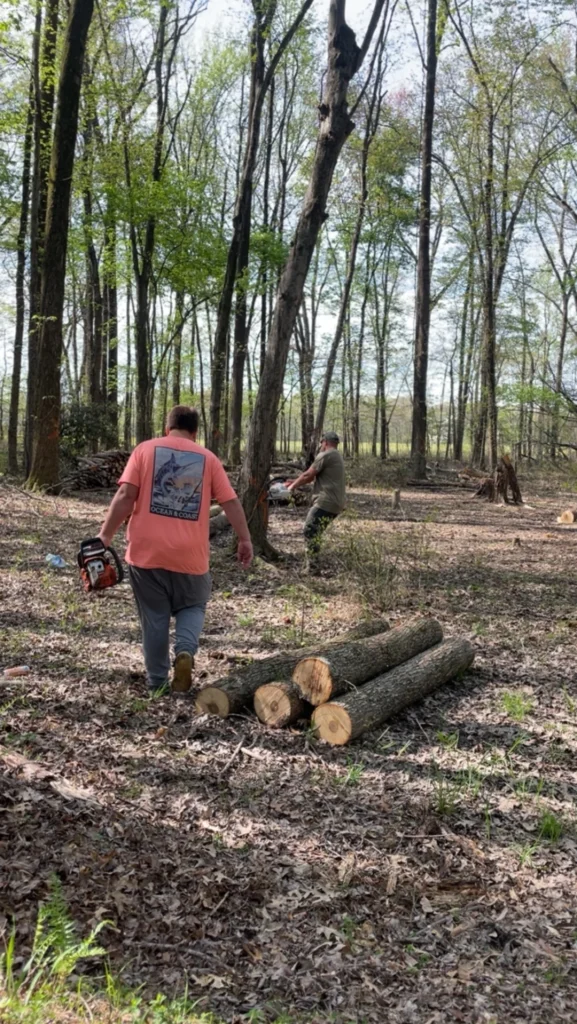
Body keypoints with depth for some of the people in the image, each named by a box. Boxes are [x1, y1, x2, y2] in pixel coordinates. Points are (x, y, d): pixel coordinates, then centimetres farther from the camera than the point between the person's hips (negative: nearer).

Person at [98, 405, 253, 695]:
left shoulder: (145, 449, 4)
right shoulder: (208, 459, 6)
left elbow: (126, 495, -6)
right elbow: (231, 503, 4)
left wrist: (105, 535, -4)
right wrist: (245, 540, 12)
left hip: (147, 551, 0)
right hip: (190, 554, 0)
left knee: (154, 616, 12)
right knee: (192, 607, 20)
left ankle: (157, 682, 16)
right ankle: (185, 651, -8)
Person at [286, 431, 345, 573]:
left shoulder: (325, 455, -7)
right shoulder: (337, 456, 24)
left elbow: (308, 475, -5)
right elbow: (313, 476, 28)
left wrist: (293, 486, 9)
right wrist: (296, 482, 28)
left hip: (326, 502, -10)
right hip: (335, 504, 10)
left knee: (310, 532, -9)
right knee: (315, 534, 16)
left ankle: (312, 568, -12)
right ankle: (313, 565, 18)